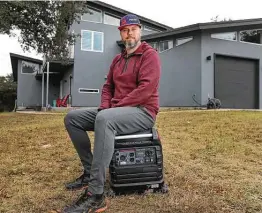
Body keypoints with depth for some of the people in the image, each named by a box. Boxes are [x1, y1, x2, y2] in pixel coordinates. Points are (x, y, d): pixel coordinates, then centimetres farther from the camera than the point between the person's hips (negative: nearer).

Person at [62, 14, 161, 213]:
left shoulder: (150, 54, -5)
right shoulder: (118, 59, 19)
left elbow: (146, 88, -18)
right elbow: (108, 86, 19)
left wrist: (116, 106, -19)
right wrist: (105, 106, -3)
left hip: (142, 112, -8)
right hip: (116, 111, 8)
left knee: (104, 119, -40)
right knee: (72, 117, 0)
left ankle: (95, 196, -36)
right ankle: (90, 171, 0)